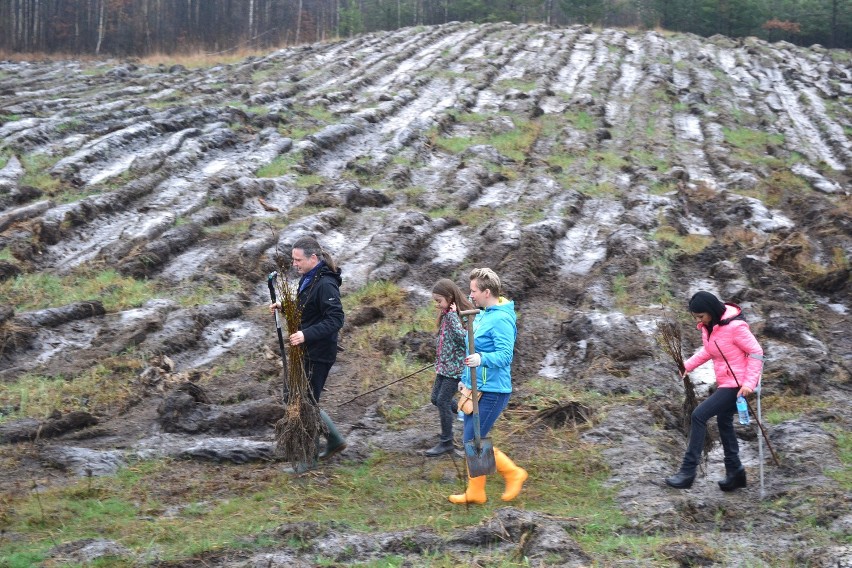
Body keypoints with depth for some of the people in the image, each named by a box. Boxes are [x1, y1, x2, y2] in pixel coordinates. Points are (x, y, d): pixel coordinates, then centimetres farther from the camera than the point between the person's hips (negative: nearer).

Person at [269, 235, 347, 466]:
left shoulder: (325, 284, -21)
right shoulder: (308, 278, 9)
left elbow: (335, 319, -26)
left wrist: (306, 334, -34)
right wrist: (284, 306, 4)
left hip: (318, 355, -10)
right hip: (306, 352, 10)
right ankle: (335, 440, 30)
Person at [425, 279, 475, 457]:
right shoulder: (445, 315, 7)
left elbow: (463, 338, -33)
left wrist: (453, 315, -28)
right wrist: (438, 365, 17)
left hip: (457, 367, -9)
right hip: (444, 366, 9)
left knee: (443, 400, -6)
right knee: (436, 398, 15)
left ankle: (446, 442, 6)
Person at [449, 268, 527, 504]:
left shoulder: (501, 319, -18)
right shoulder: (482, 315, 12)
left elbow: (505, 354, -27)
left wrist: (482, 359, -42)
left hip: (492, 391, -10)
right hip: (476, 388, 10)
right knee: (472, 440, 12)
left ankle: (513, 473, 5)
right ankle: (475, 492, 19)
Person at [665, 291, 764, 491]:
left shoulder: (735, 327, -23)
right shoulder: (708, 326, 2)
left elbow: (756, 353, -18)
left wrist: (749, 383, -25)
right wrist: (688, 365, 5)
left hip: (737, 384, -10)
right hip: (725, 382, 10)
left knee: (699, 415, -14)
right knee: (724, 422, 18)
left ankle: (688, 472, -12)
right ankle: (735, 472, 32)